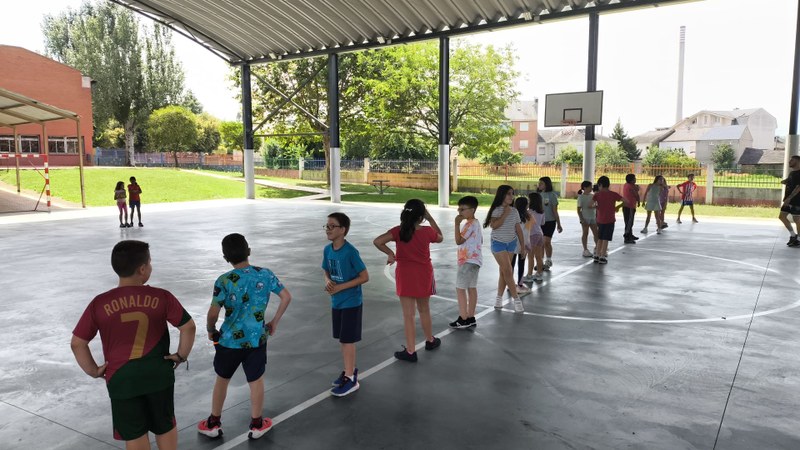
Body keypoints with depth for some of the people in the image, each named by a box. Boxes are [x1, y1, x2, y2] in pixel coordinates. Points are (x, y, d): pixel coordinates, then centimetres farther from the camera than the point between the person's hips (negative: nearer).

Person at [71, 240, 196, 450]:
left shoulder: (100, 304, -9)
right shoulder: (162, 297, -12)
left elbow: (77, 343, -3)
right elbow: (188, 327, -9)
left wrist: (93, 370, 7)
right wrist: (181, 355, 4)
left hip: (121, 379, 0)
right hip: (158, 374, 0)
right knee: (165, 426, 20)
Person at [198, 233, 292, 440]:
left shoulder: (224, 281, -16)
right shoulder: (265, 274, -7)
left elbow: (213, 313, -15)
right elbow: (286, 297, -3)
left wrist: (211, 330, 5)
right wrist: (274, 322, 9)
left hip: (230, 340, -1)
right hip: (257, 339, 1)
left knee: (222, 380, 20)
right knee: (256, 381, 15)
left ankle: (213, 424, 35)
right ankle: (256, 425, 28)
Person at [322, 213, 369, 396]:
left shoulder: (350, 251, -20)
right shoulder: (327, 249, 0)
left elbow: (364, 276, -17)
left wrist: (340, 287, -20)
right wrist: (328, 281, -9)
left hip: (351, 303, -7)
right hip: (336, 302, 7)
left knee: (347, 340, 1)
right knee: (343, 339, 16)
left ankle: (351, 379, 13)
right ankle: (350, 370, 33)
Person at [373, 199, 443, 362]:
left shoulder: (398, 231, -12)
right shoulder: (427, 231, -9)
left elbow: (377, 241, -22)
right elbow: (440, 238, 14)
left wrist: (390, 254, -8)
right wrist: (430, 218, 11)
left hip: (405, 275, -1)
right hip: (423, 275, 2)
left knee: (408, 314, 3)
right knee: (424, 309, 22)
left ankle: (410, 351, 7)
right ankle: (430, 340, 40)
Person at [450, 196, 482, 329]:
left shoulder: (470, 224, -18)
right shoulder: (476, 223, 14)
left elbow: (458, 240, -20)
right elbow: (480, 240, 21)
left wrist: (457, 224, -20)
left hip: (468, 261, -10)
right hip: (474, 260, 10)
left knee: (460, 288, -5)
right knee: (472, 288, 11)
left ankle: (463, 319, -3)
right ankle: (470, 318, 15)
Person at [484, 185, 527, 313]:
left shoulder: (514, 211, 5)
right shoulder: (496, 210, -9)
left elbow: (518, 228, 8)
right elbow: (494, 225, -24)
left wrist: (523, 244, 7)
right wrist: (505, 214, -20)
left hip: (511, 243, 5)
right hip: (498, 243, -5)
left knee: (503, 271, 7)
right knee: (508, 271, -9)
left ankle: (499, 297, 18)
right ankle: (516, 299, -5)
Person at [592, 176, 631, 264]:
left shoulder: (597, 194, -4)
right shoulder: (613, 194, -5)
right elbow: (626, 202, -8)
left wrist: (597, 206, 5)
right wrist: (618, 206, 6)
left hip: (600, 220, 2)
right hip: (610, 220, -2)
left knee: (600, 238, 16)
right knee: (606, 239, 2)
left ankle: (597, 255, 18)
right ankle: (602, 257, 2)